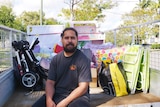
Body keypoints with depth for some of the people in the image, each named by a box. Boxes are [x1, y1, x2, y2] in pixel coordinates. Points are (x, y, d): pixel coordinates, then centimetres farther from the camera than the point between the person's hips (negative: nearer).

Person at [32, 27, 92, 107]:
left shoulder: (83, 60, -8)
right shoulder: (56, 59, 7)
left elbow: (83, 87, -13)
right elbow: (50, 82, 4)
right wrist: (49, 100, -15)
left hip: (77, 96, -3)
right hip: (56, 95, 4)